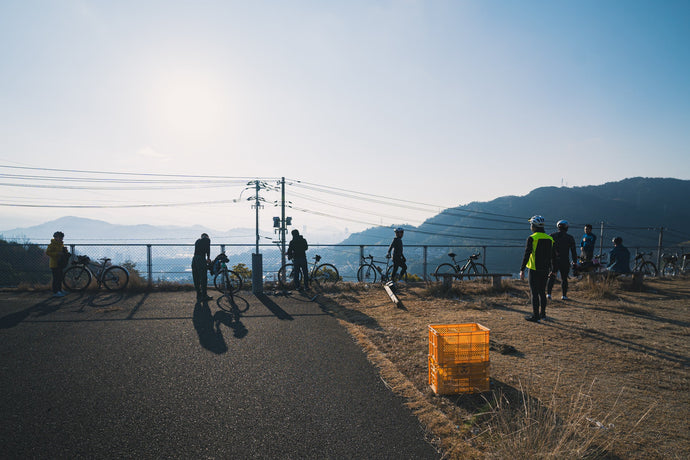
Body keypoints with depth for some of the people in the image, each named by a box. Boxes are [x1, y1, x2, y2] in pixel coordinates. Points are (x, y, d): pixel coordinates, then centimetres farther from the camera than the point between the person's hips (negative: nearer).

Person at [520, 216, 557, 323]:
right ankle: (542, 314, 23)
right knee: (542, 292, 16)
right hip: (545, 270, 6)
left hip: (534, 270, -6)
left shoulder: (532, 238, -12)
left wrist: (522, 270, -13)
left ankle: (535, 316, 1)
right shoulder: (549, 238, 8)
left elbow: (527, 255, -16)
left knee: (534, 293, -1)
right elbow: (553, 256, 13)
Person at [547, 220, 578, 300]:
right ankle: (564, 295, 11)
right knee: (564, 279, 9)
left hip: (553, 260, 1)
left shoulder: (552, 236, 1)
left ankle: (548, 294, 3)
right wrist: (575, 262, 9)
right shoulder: (570, 238, -1)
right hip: (565, 262, -1)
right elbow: (573, 251, 1)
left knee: (551, 278, 9)